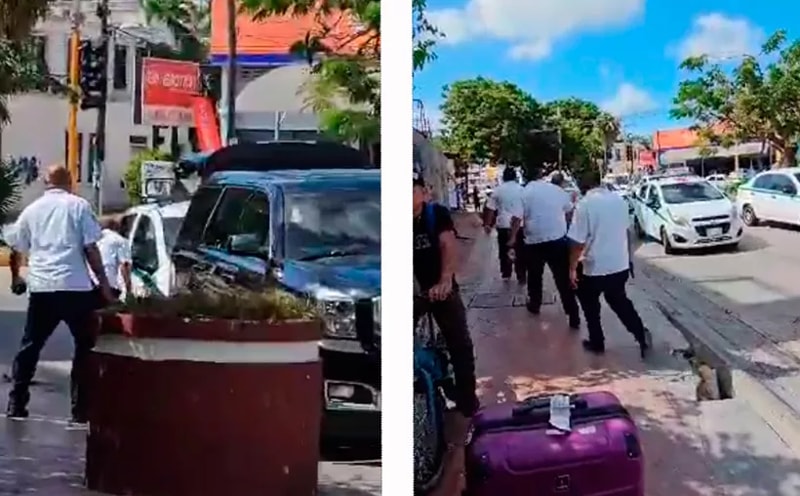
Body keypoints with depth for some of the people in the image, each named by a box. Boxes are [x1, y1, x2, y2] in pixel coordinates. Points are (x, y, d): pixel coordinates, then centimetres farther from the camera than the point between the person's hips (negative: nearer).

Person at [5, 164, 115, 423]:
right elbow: (90, 249, -3)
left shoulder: (32, 209, 15)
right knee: (85, 346, 9)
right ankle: (80, 408, 8)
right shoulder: (78, 205, 4)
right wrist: (104, 283, 4)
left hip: (41, 288, 3)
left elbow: (15, 249, 22)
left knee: (30, 346, 15)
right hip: (76, 287, -3)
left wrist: (16, 278, 39)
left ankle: (16, 404, 15)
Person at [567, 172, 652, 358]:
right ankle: (641, 334, 7)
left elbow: (578, 242, -20)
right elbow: (628, 231, 13)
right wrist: (629, 257, 25)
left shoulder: (584, 205, -19)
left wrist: (572, 268, -9)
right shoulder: (619, 200, 1)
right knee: (620, 302, 21)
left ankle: (597, 342, 23)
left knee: (590, 306, 17)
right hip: (620, 265, 6)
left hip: (594, 267, -5)